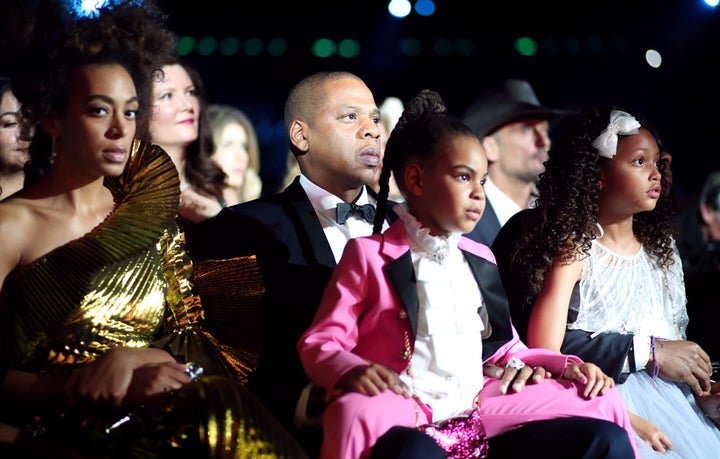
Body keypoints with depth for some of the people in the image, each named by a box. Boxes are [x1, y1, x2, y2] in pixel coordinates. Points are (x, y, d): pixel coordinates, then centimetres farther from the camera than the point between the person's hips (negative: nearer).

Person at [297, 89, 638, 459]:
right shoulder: (369, 254, 3)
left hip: (479, 406, 5)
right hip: (405, 408, -5)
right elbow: (319, 344, -2)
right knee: (359, 415, -42)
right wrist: (352, 371, -24)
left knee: (604, 419, -9)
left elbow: (505, 347, 26)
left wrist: (564, 365, 9)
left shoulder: (479, 260, 20)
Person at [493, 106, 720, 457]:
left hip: (672, 405, 6)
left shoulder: (661, 251, 15)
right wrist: (647, 352, -15)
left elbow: (674, 347, 15)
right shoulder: (575, 251, -4)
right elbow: (544, 350, -15)